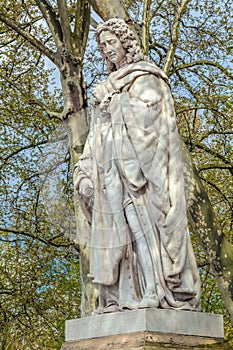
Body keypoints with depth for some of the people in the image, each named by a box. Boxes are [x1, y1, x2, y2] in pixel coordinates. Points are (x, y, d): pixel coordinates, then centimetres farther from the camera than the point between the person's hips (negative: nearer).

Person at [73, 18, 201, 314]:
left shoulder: (145, 78, 3)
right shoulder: (108, 88, 26)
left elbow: (145, 123, -11)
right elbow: (97, 133, 20)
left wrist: (136, 167, -22)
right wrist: (86, 170, 8)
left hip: (138, 162, -7)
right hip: (111, 172, 7)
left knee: (141, 222, -15)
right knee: (115, 230, -1)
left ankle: (154, 293, -18)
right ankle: (120, 299, -4)